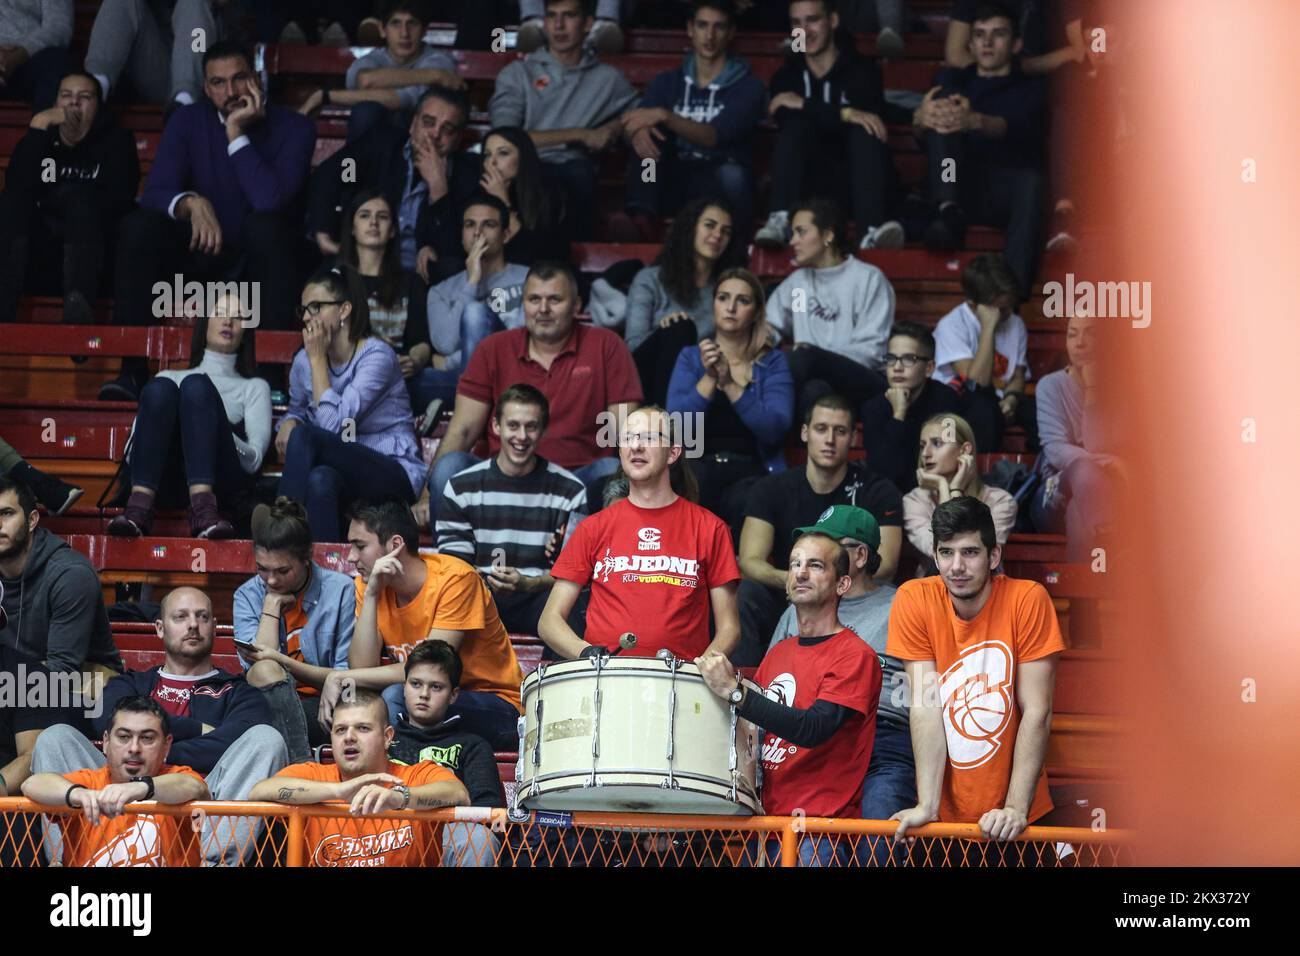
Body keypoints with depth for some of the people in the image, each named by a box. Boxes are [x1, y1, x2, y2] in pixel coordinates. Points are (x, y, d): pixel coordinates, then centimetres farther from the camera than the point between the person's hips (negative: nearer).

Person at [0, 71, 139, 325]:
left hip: (88, 254, -2)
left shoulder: (116, 141, 16)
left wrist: (52, 197, -1)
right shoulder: (40, 140, 21)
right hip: (37, 259, 2)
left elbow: (118, 199, -3)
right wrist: (39, 126, -5)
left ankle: (78, 304, -55)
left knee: (80, 197, -30)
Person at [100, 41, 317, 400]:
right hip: (200, 253, 3)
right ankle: (132, 368, -25)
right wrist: (192, 203, -34)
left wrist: (236, 134, -23)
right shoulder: (187, 122, 1)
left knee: (266, 223, -35)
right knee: (138, 225, -24)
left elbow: (271, 201, -25)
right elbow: (155, 192, -12)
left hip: (261, 260, -3)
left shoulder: (292, 128, -8)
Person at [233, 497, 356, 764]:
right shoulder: (248, 596, 10)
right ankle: (302, 766, -41)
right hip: (270, 708, 2)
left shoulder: (341, 590, 1)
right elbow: (260, 669, -6)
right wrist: (273, 602, -2)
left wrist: (281, 661, -14)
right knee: (265, 671, -32)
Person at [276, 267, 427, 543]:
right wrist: (289, 424, 1)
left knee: (304, 436, -29)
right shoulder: (303, 362, 8)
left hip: (395, 476, -4)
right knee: (320, 479, -37)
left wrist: (318, 359, -13)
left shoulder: (376, 356, -11)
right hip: (343, 471, 4)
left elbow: (334, 424, -21)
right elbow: (297, 410, 28)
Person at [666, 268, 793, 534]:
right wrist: (709, 379, -14)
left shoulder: (773, 362, 10)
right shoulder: (690, 357, 14)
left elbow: (774, 430, -7)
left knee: (745, 501, -36)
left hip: (752, 471, 0)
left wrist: (729, 384, -15)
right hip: (699, 465, 0)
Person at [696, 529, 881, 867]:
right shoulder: (777, 654, 16)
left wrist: (735, 692, -24)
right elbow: (752, 725, 26)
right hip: (765, 820, 6)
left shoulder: (855, 656, -6)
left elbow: (814, 729, -19)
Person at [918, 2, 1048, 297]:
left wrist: (974, 121, -32)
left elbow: (1014, 127, -8)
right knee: (943, 103, -14)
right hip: (956, 188, 2)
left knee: (1032, 181, -38)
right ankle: (949, 212, -34)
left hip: (1008, 194, -2)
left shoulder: (1030, 88, 18)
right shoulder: (953, 80, 25)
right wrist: (920, 118, -22)